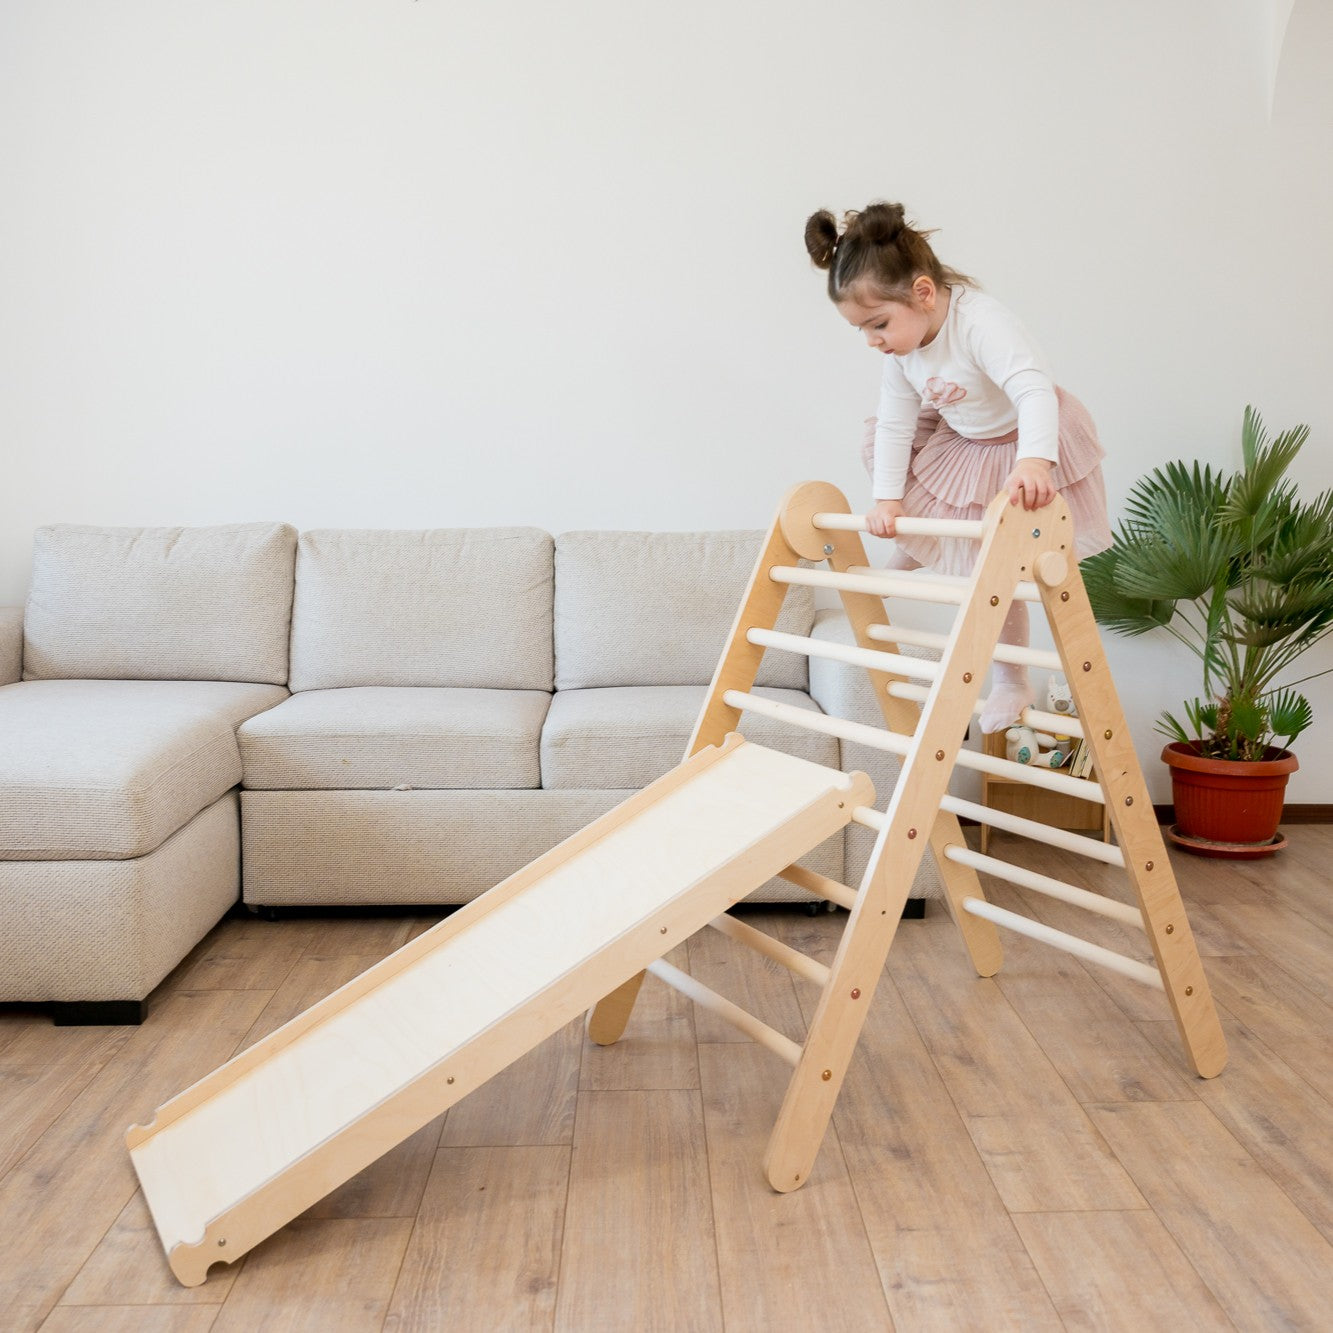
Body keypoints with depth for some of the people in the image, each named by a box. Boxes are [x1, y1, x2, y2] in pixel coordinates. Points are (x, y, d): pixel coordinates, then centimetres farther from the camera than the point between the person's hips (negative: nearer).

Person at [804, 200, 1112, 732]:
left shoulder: (981, 323, -37)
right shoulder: (901, 346, -13)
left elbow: (1035, 391, -49)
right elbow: (896, 420, -8)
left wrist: (1034, 460, -67)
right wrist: (887, 498, -14)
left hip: (1029, 445, -7)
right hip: (961, 440, 7)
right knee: (879, 441, 3)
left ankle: (1011, 681, 16)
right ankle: (912, 546, 24)